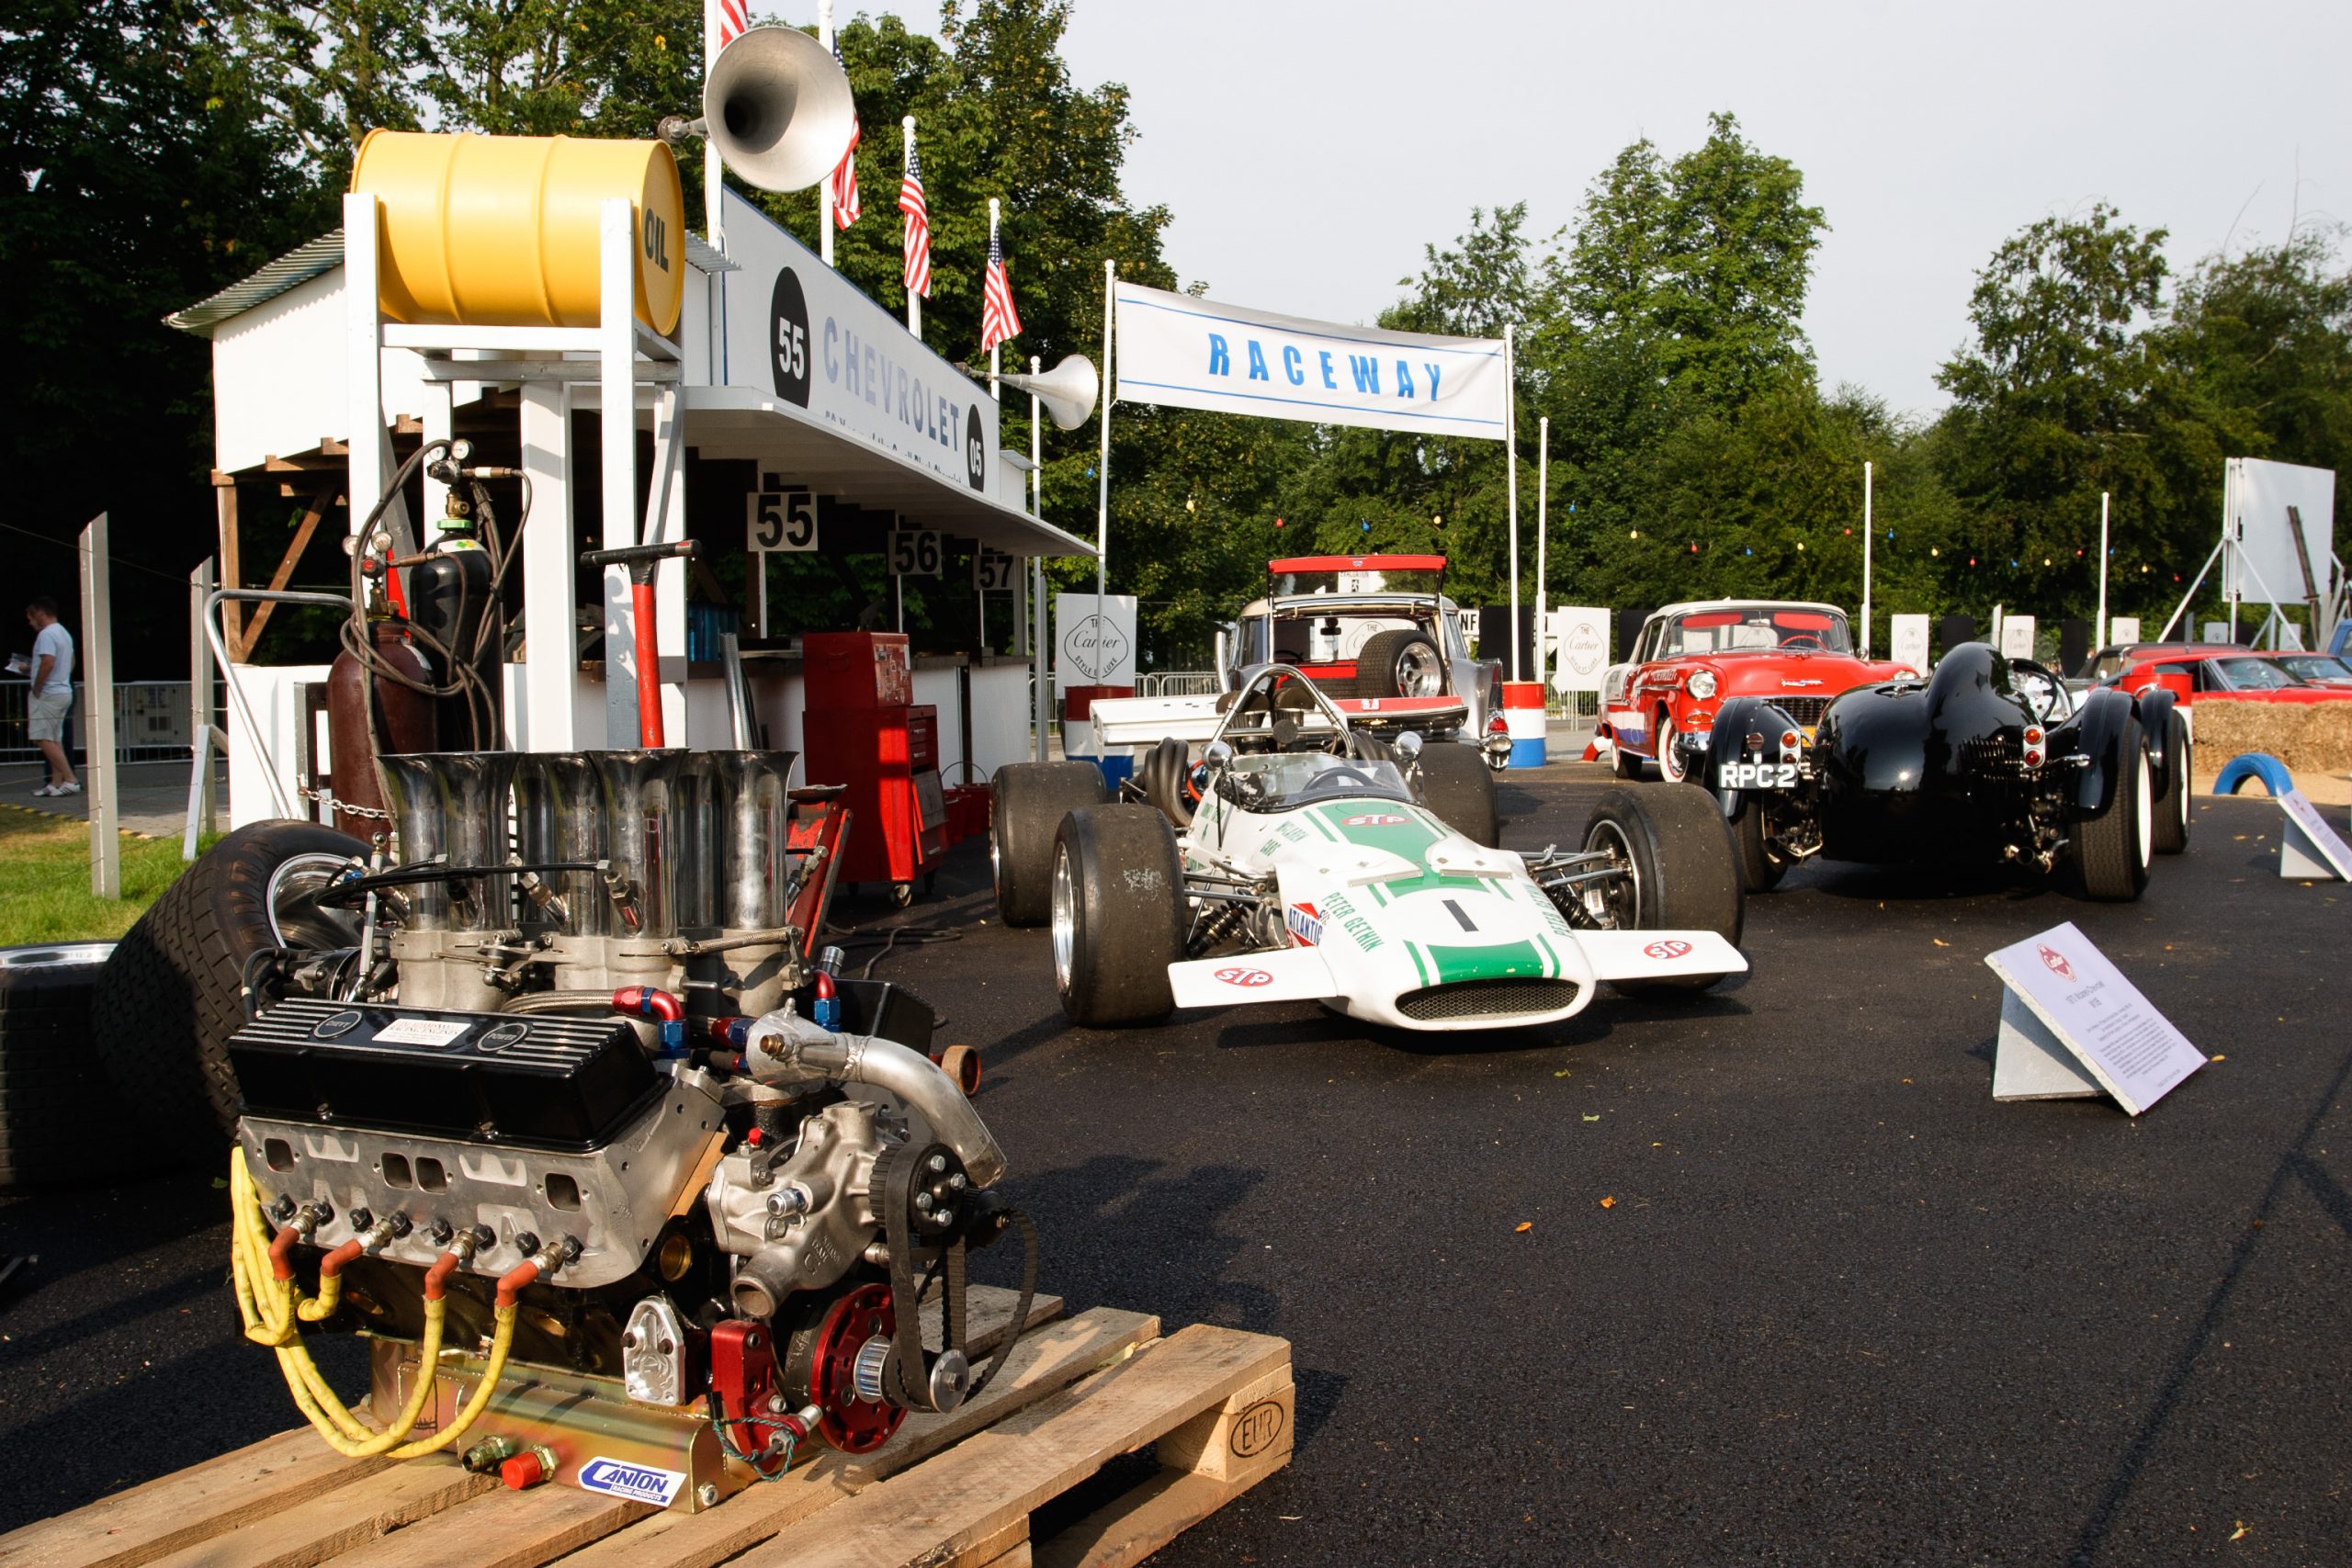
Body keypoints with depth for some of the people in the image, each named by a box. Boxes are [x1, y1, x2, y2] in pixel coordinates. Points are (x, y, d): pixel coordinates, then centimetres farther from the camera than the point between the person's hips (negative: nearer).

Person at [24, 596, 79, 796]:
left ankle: (70, 779, -15)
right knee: (55, 739, 11)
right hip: (64, 691, 10)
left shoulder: (46, 634, -14)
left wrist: (36, 688, -15)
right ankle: (56, 783, 10)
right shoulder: (65, 633, 16)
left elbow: (48, 663, -26)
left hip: (48, 694, -10)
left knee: (43, 738, -8)